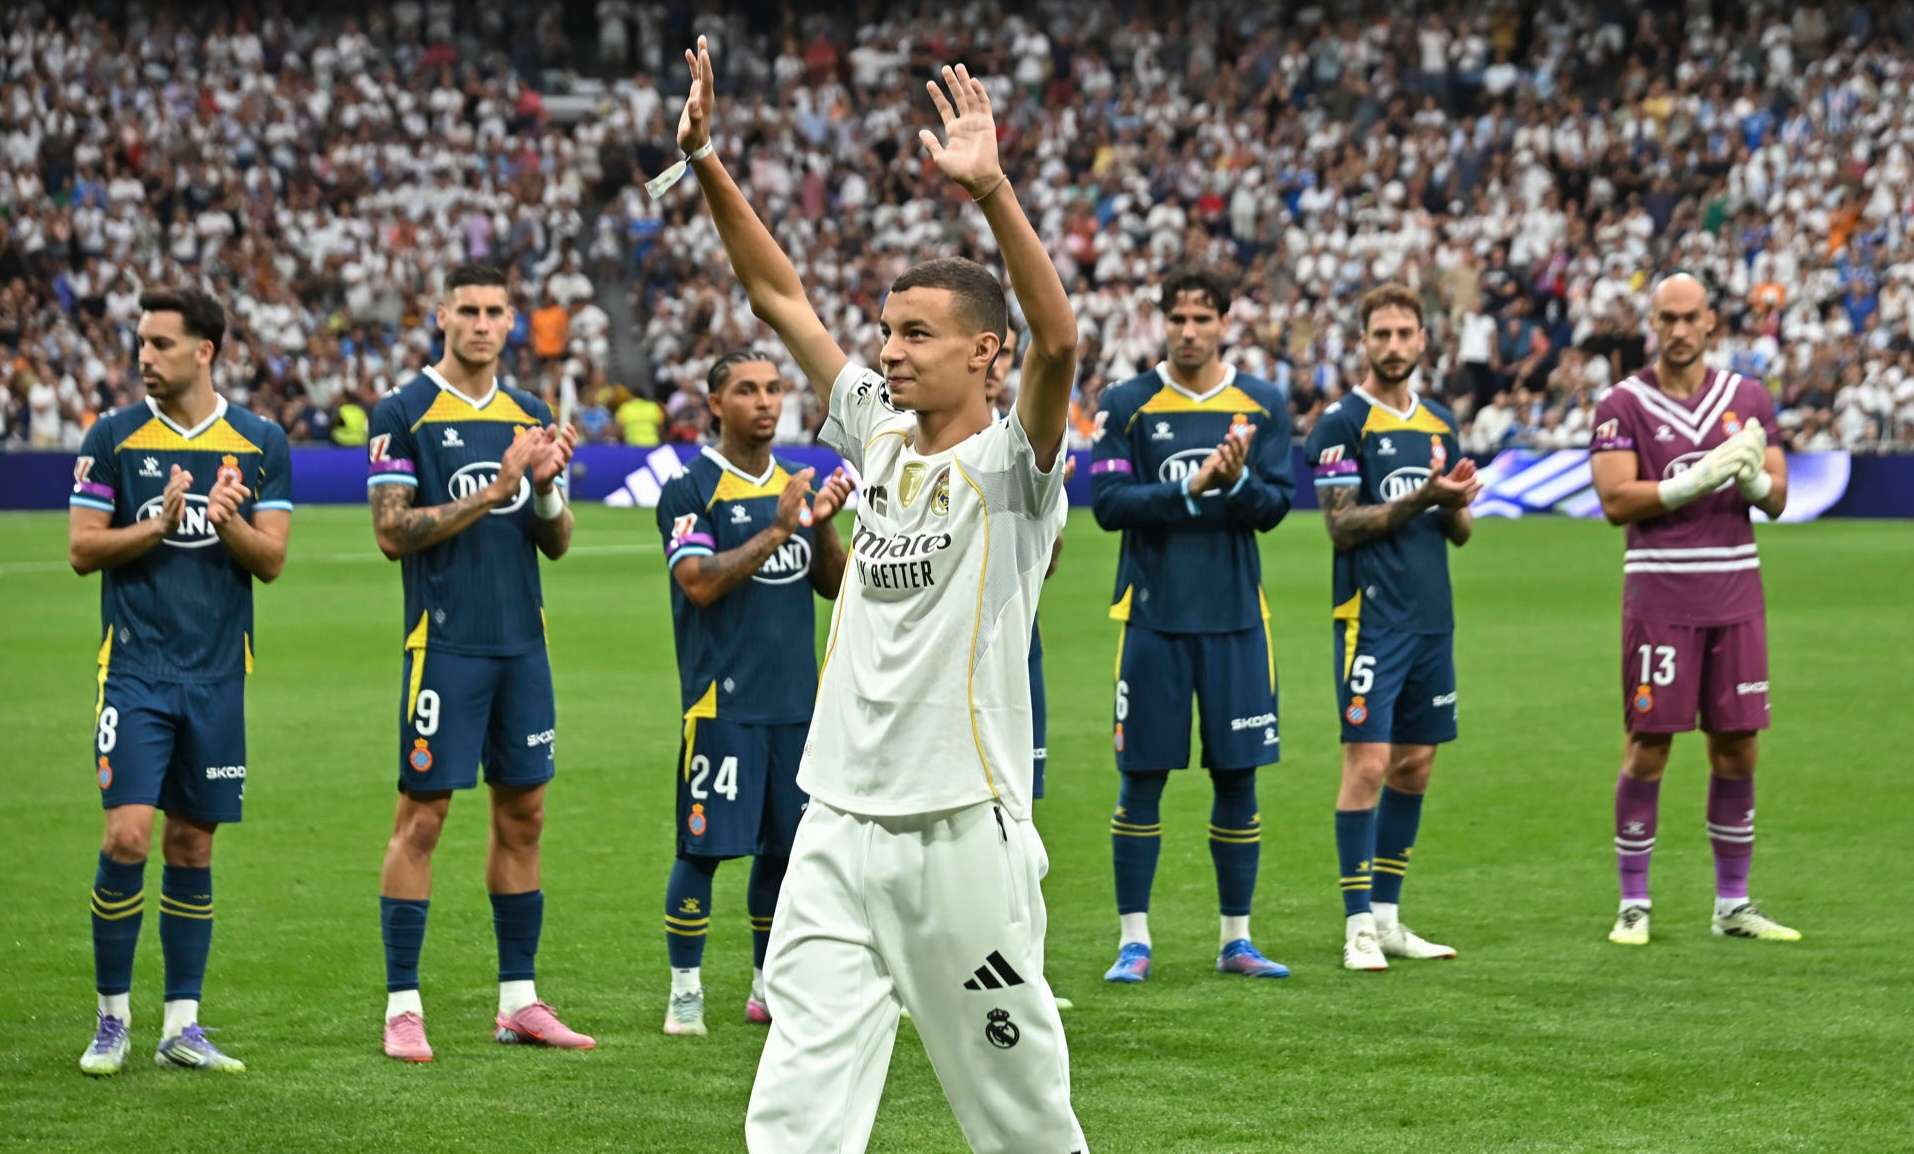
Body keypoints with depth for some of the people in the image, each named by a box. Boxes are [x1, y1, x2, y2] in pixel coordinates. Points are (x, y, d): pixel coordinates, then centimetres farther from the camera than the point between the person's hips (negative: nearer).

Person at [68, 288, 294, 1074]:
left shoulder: (261, 444, 4)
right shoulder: (113, 437, 1)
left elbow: (271, 559, 2)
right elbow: (82, 549, -2)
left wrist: (228, 521, -18)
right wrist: (160, 521, -16)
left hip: (217, 675, 2)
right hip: (135, 669, -2)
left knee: (192, 845, 6)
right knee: (128, 835, -11)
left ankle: (182, 1025, 13)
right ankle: (112, 1017, 3)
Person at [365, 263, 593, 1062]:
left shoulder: (530, 415, 12)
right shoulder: (404, 413, -5)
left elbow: (556, 542, 13)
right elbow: (392, 532, -12)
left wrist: (547, 486, -8)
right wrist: (491, 493, -18)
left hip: (522, 642, 6)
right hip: (445, 643, -6)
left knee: (522, 814, 8)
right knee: (422, 814, -4)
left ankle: (518, 998, 15)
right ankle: (402, 1006, 0)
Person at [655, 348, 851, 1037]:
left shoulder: (792, 485, 15)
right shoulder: (691, 488, -5)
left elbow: (834, 585, 15)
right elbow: (699, 583, -17)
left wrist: (822, 523, -3)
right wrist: (777, 530, -20)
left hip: (795, 699, 6)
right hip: (723, 702, -6)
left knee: (785, 845, 10)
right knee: (704, 846, -5)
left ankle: (769, 987, 22)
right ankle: (685, 992, 5)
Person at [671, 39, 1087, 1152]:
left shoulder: (1009, 464, -6)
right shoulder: (878, 435, 11)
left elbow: (1060, 343, -25)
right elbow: (780, 295, 13)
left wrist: (990, 190, -34)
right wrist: (708, 161, 4)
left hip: (964, 831, -5)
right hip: (841, 824, 5)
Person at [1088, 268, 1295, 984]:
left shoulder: (1263, 405, 6)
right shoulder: (1128, 404, 0)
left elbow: (1275, 506, 0)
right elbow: (1107, 502, -9)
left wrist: (1237, 480, -21)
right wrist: (1192, 489, -19)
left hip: (1235, 618, 2)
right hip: (1153, 616, -2)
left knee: (1238, 777, 6)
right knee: (1141, 780, 0)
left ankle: (1236, 939, 15)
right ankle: (1134, 939, 7)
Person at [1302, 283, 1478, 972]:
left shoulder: (1440, 422, 14)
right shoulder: (1343, 422, -5)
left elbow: (1458, 531, 17)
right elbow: (1341, 525, -12)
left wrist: (1457, 506, -6)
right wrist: (1420, 499, -20)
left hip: (1432, 618, 7)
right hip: (1372, 617, -7)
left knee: (1415, 764, 9)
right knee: (1368, 763, -8)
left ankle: (1387, 916, 17)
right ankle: (1359, 926, -5)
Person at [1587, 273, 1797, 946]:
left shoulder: (1748, 399, 10)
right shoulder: (1624, 405, -2)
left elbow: (1776, 501, 9)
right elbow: (1616, 500, -12)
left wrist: (1755, 478, -14)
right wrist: (1698, 478, -22)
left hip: (1735, 594, 4)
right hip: (1659, 594, -4)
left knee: (1737, 747, 5)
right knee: (1649, 747, -2)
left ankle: (1733, 904, 14)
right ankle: (1633, 904, 6)